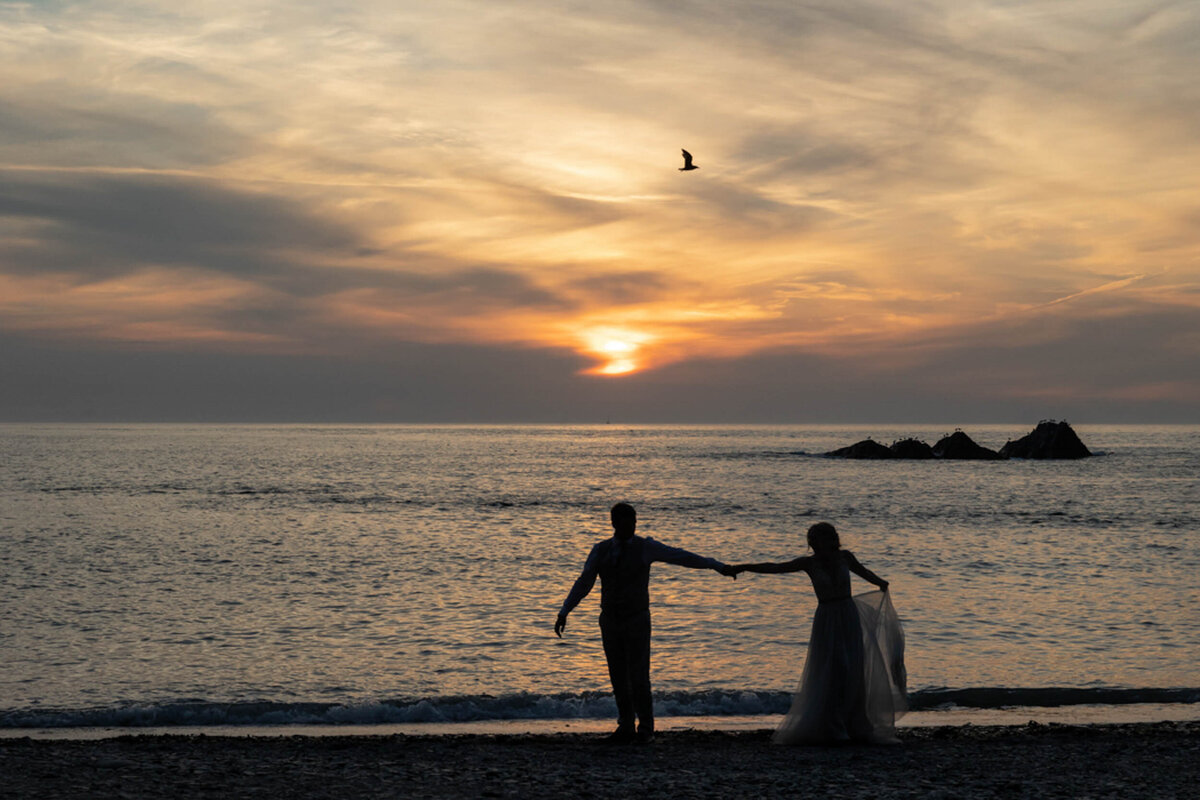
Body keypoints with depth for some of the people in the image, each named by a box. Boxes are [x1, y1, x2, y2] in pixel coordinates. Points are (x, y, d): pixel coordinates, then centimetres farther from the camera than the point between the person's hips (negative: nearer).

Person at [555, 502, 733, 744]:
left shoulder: (645, 547, -7)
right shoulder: (600, 550, 0)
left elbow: (682, 557, -7)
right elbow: (583, 584, 1)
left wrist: (717, 566, -10)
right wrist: (563, 613, -6)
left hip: (637, 622, -3)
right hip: (610, 623, 3)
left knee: (638, 678, -6)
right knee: (619, 679, 6)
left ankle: (646, 729, 9)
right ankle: (625, 728, 18)